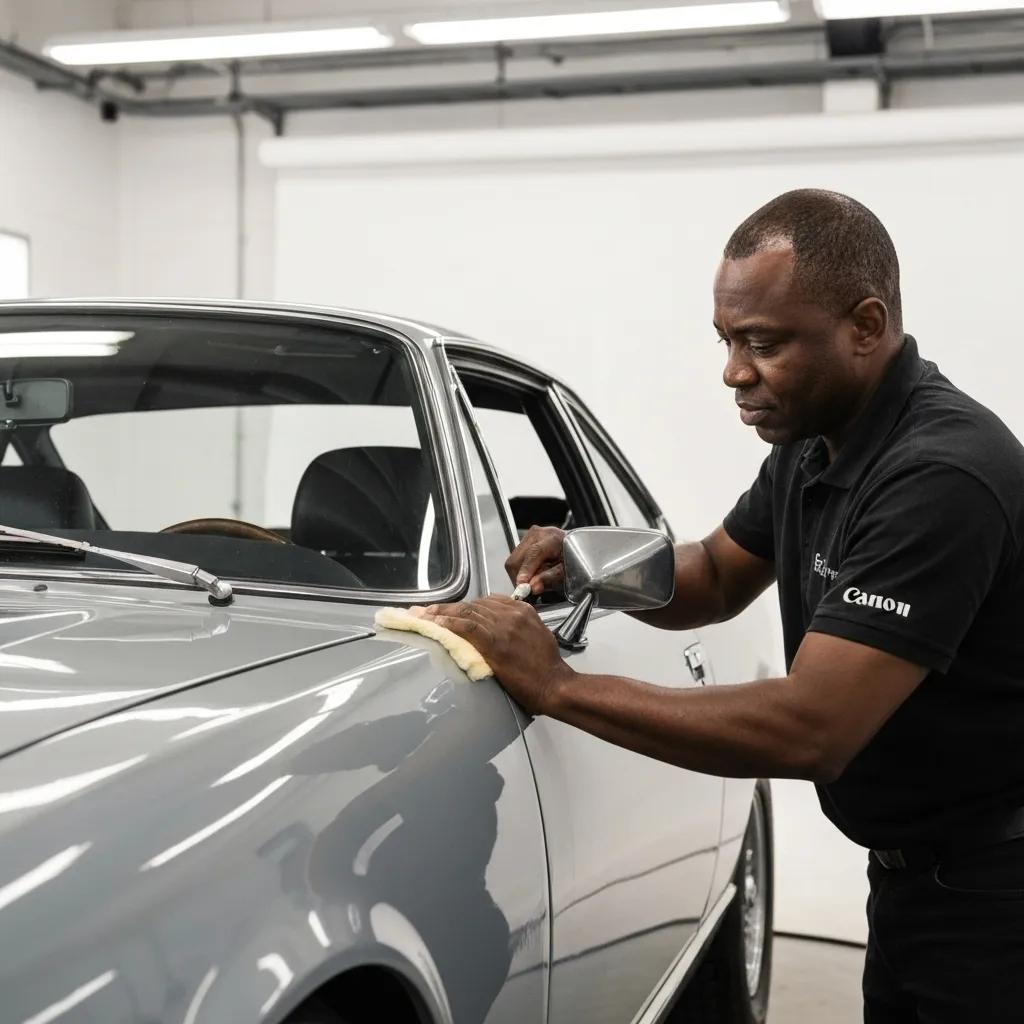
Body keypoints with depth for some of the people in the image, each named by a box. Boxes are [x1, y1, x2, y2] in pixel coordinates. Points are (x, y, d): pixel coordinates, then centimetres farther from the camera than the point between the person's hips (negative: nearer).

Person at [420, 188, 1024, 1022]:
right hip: (910, 870, 8)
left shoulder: (941, 473, -27)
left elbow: (809, 732, -32)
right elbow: (715, 580, 16)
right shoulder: (813, 439, 1)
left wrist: (559, 687, -28)